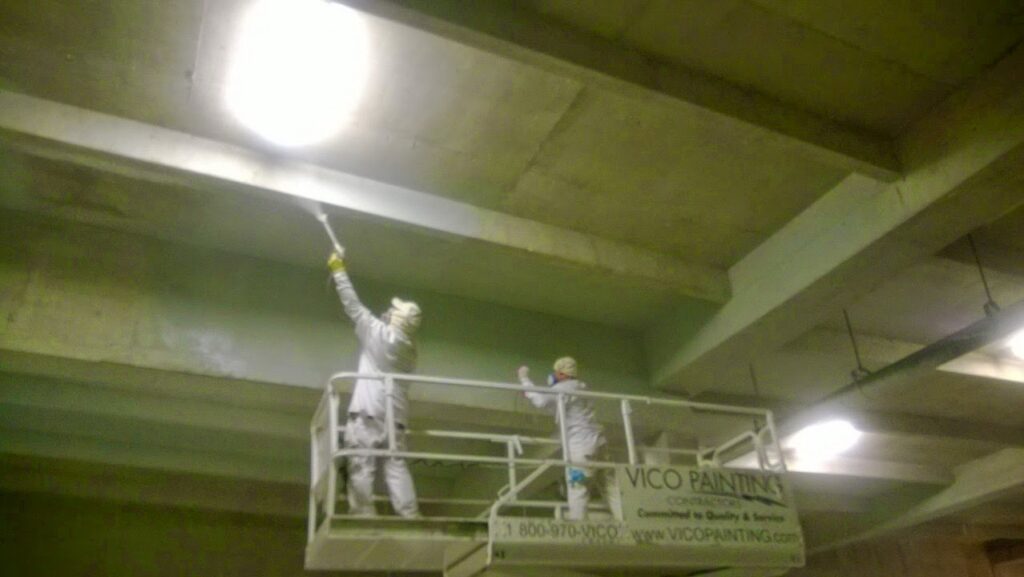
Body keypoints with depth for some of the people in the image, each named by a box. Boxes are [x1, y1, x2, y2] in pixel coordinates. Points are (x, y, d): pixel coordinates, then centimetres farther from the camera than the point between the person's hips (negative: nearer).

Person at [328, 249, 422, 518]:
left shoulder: (378, 332, -3)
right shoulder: (410, 348, 13)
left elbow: (353, 305, 3)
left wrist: (338, 270, 14)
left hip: (367, 410, -6)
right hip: (396, 414, 6)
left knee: (362, 465, -5)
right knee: (397, 465, 3)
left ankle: (363, 514, -8)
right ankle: (410, 515, -4)